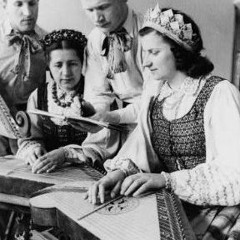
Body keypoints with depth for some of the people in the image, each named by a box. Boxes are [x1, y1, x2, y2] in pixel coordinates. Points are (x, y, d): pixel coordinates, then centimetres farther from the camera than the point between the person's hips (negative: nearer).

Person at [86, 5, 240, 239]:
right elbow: (138, 150, -4)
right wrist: (121, 171, -25)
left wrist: (166, 179, -29)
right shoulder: (155, 99, 7)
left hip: (218, 206, -4)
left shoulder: (219, 93, -12)